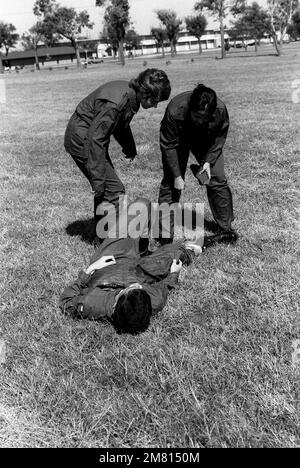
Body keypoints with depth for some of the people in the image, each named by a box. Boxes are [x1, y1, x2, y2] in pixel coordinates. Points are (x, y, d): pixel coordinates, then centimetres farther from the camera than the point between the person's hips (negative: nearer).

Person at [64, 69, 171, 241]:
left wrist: (130, 148, 31)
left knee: (106, 189, 16)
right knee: (114, 189, -14)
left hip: (89, 136, 10)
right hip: (82, 139, -10)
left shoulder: (131, 95, -1)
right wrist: (98, 180, -31)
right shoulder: (115, 102, -30)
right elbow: (95, 138, -31)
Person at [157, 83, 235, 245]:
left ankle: (226, 227, 13)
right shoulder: (175, 111, -38)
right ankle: (165, 235, 0)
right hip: (178, 140, -2)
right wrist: (177, 175, -25)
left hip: (206, 140, 2)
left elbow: (219, 138, -11)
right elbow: (168, 145, -25)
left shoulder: (220, 110, -32)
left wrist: (209, 161, -22)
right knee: (171, 183, -10)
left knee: (218, 180, -5)